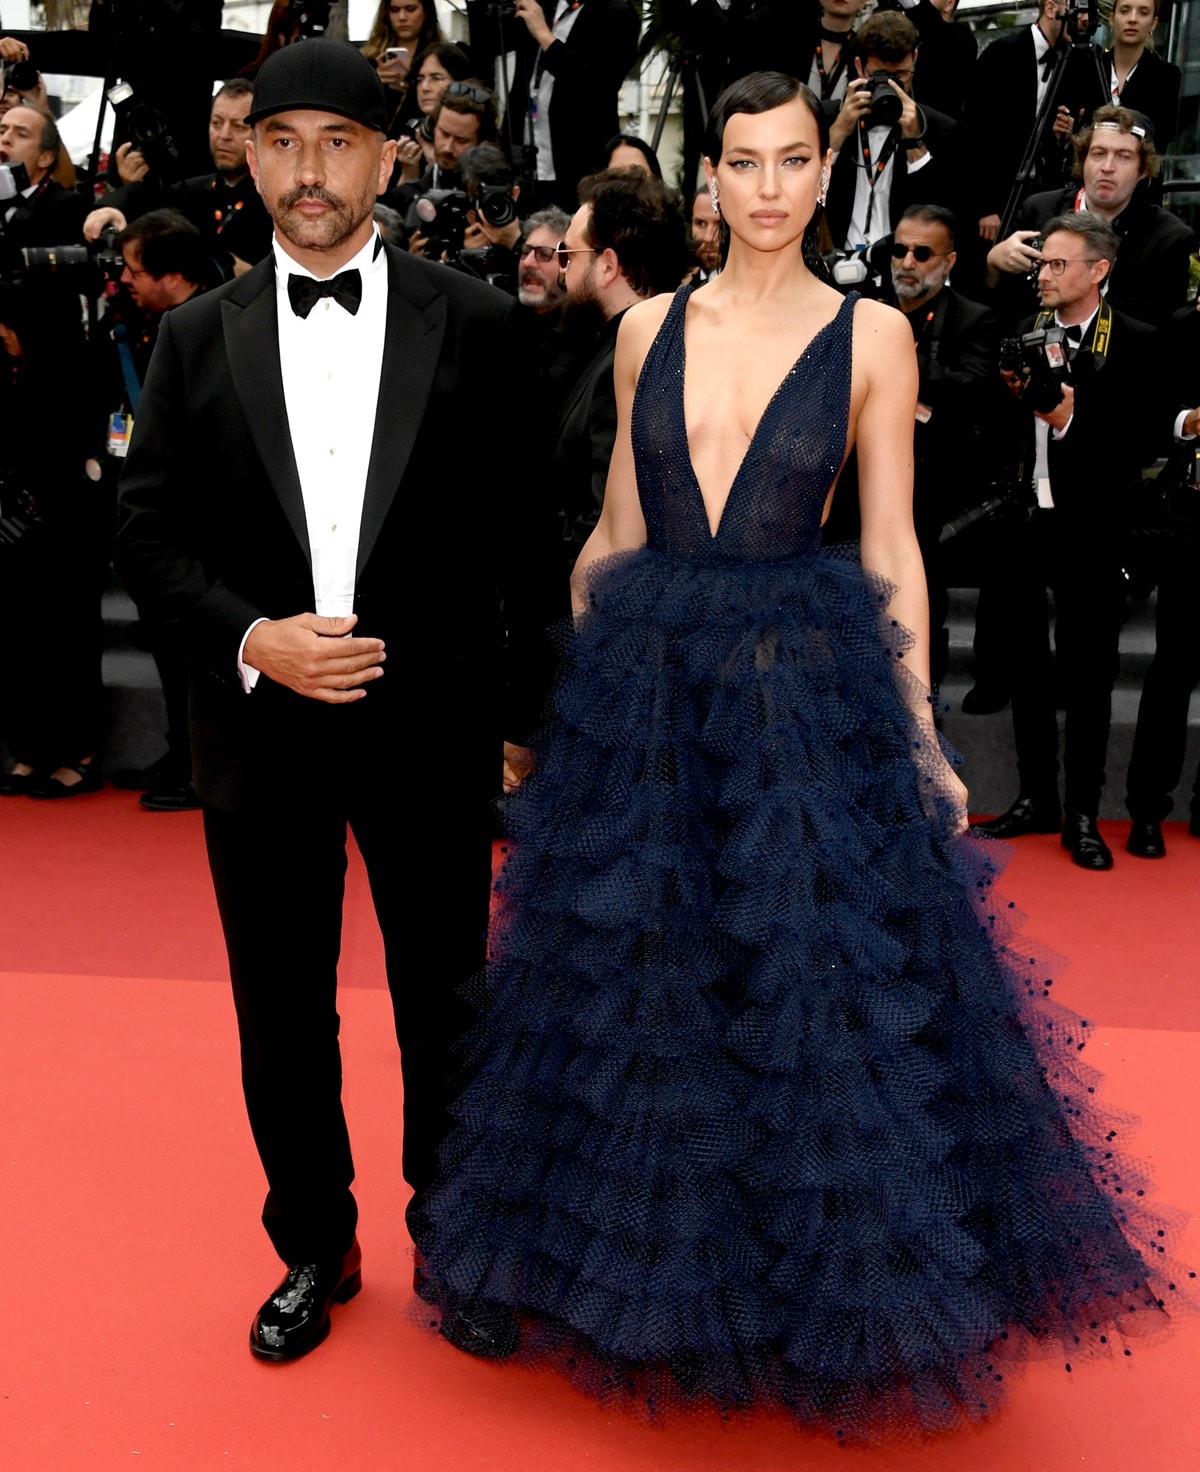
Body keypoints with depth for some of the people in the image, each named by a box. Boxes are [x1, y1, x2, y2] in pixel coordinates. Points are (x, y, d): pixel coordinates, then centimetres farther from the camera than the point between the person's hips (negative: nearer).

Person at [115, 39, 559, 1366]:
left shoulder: (472, 323, -1)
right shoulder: (198, 337, 4)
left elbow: (523, 529, 0)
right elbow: (148, 537, 3)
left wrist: (531, 708, -3)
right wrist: (251, 639, -13)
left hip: (432, 724, -1)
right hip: (258, 731, 2)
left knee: (444, 1004, 11)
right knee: (281, 1014, 13)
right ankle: (316, 1249, 34)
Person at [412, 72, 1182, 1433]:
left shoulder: (872, 335, 0)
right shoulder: (650, 327, 7)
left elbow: (891, 546, 0)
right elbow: (617, 526, 11)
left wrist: (918, 734, -3)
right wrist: (575, 681, 10)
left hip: (808, 689, -2)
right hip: (647, 682, 3)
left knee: (813, 988, 3)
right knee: (634, 984, 9)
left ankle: (827, 1302, 25)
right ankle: (650, 1279, 32)